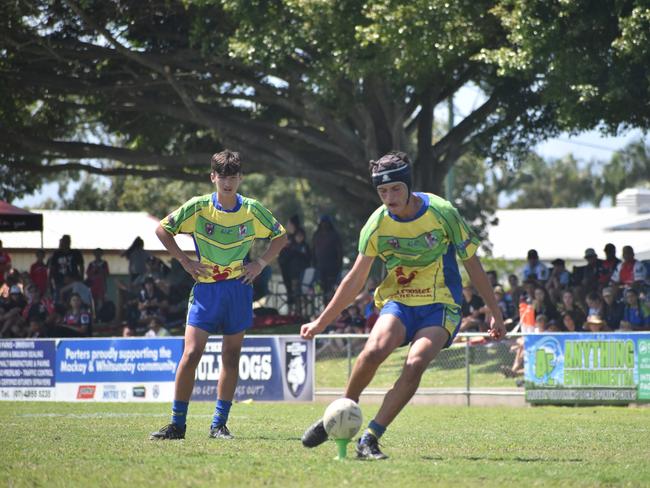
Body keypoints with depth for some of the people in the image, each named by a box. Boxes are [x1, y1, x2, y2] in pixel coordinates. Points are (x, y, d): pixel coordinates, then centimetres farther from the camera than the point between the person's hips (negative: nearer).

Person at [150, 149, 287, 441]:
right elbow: (162, 229, 5)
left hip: (239, 289, 2)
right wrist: (184, 261, -2)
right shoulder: (198, 207, -5)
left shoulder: (252, 210, 0)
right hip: (205, 288, -1)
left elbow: (280, 237, 14)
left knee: (231, 357, 2)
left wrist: (261, 263, 0)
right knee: (191, 354, -10)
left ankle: (219, 425, 8)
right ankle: (177, 424, -5)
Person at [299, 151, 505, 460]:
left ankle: (370, 438, -24)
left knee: (416, 363, -28)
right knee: (375, 349, -29)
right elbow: (356, 279, 5)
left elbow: (472, 264, 1)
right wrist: (321, 322, 3)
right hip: (397, 302, 2)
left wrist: (496, 313, 4)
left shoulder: (442, 213, -10)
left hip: (439, 306, -2)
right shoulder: (377, 223, -4)